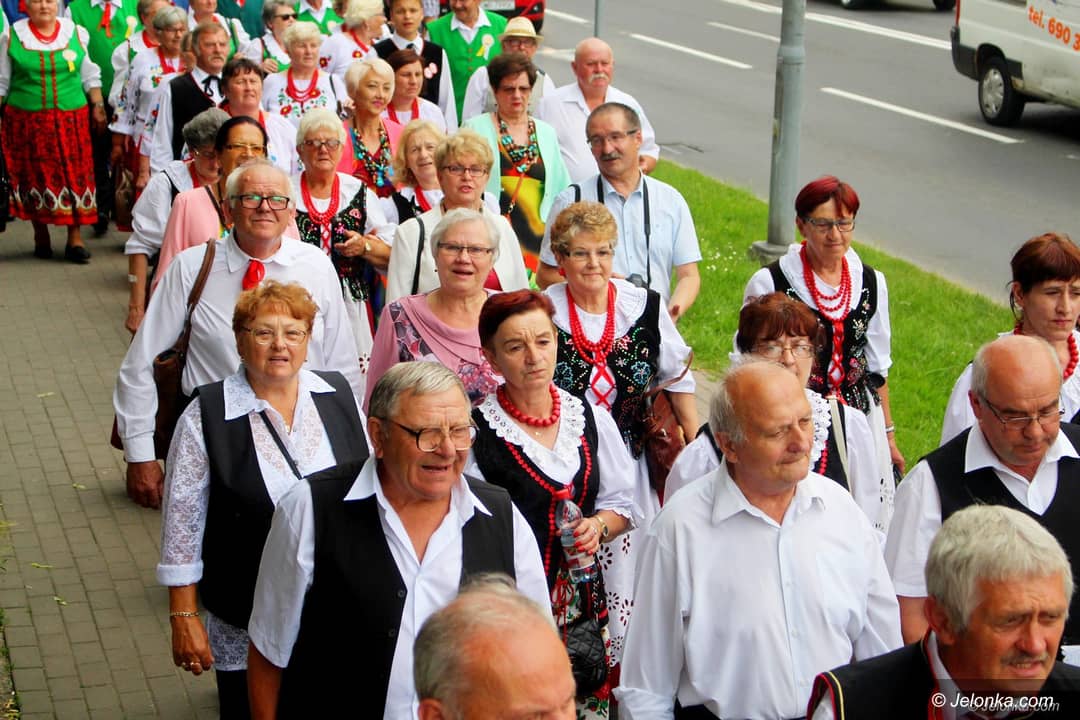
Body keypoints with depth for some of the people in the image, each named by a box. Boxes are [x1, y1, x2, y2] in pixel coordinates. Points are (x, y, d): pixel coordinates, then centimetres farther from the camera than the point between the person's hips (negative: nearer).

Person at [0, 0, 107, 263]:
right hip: (26, 120, 0)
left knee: (74, 174, -4)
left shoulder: (76, 33, 6)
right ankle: (41, 238, 16)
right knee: (34, 176, 4)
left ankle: (75, 239, 0)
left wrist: (98, 107, 3)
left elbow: (90, 76, 12)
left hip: (70, 119, 0)